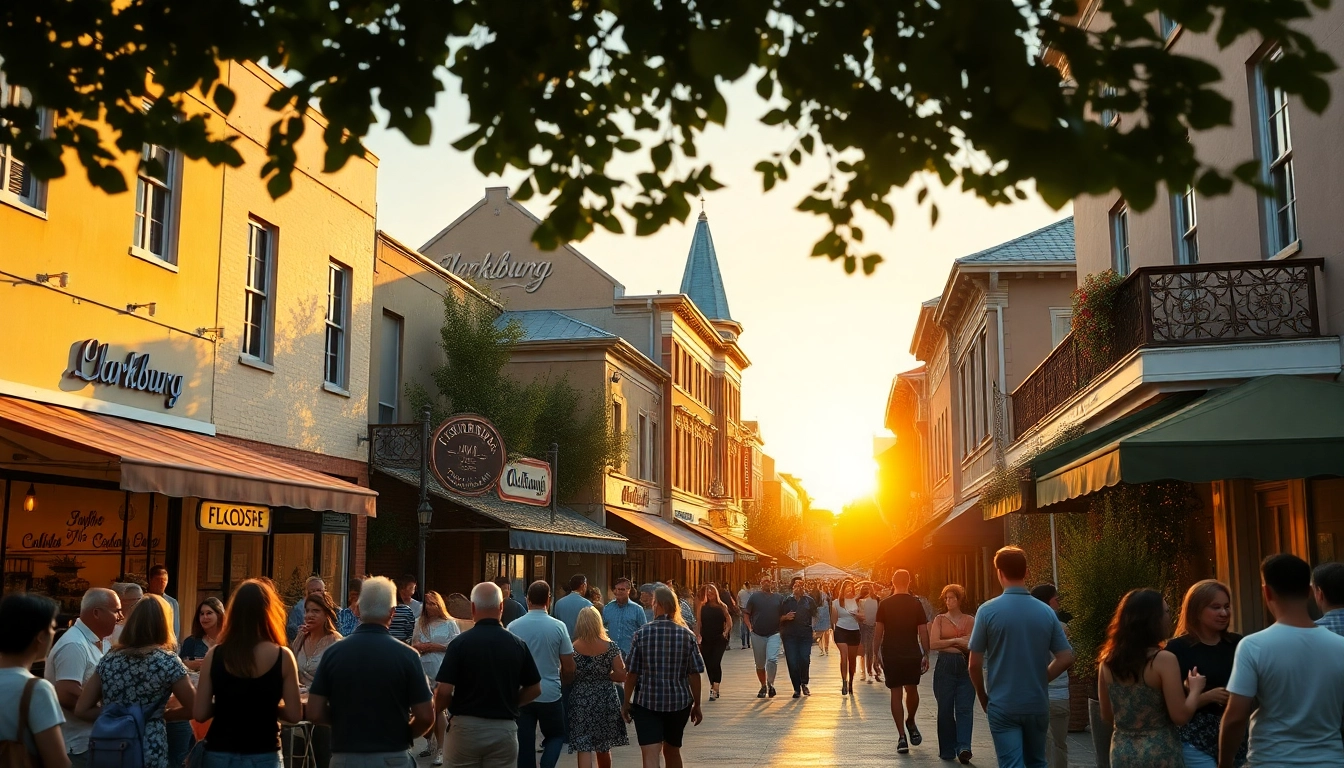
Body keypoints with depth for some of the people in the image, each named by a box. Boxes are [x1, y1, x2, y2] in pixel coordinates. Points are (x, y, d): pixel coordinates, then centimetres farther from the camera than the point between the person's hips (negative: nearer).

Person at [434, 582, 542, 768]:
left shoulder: (460, 642, -10)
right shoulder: (518, 644, -1)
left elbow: (444, 691, -13)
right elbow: (535, 689, 5)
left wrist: (437, 708, 8)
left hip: (466, 727, -2)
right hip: (504, 729, 2)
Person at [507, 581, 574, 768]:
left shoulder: (513, 627, -3)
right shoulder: (558, 626, -7)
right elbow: (569, 668, -3)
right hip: (550, 694, -1)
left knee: (525, 744, 9)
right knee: (556, 736, 17)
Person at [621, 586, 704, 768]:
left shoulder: (642, 633, -7)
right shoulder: (687, 635, -3)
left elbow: (632, 673, -5)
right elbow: (694, 674, -3)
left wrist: (626, 703, 6)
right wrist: (697, 705, 8)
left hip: (647, 701, -3)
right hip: (679, 702, 3)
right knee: (672, 751, 22)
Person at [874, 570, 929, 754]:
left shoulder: (884, 605, -3)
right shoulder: (916, 604, -3)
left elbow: (878, 632, -3)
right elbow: (923, 632, -3)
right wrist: (926, 655, 5)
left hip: (891, 656, 0)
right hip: (912, 655, 0)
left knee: (896, 694, 3)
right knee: (912, 690, 20)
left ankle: (902, 737, -1)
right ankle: (911, 723, 35)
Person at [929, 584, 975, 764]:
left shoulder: (970, 620, 11)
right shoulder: (940, 619, 6)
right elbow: (933, 644, -6)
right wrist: (957, 641, -9)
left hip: (966, 667, 1)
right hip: (945, 666, -1)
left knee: (964, 708, -9)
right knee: (945, 709, 3)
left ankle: (963, 747, -15)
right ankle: (948, 749, 11)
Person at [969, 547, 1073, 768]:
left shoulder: (988, 611, -11)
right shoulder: (1046, 612, -2)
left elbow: (975, 664, -9)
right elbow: (1066, 658, -1)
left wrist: (983, 697, 7)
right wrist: (1040, 680, 11)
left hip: (1002, 706, -3)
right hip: (1037, 704, 4)